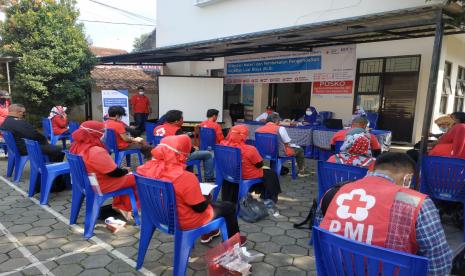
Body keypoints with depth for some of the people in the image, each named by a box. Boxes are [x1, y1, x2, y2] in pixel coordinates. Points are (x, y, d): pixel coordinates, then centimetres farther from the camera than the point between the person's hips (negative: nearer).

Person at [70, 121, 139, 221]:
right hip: (99, 186, -9)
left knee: (125, 176, 21)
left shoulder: (76, 146, -3)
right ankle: (127, 208, 21)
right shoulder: (96, 151, -31)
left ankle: (118, 205, 26)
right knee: (135, 179, 2)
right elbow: (115, 172, -24)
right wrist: (126, 170, -3)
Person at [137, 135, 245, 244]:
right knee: (229, 206, 14)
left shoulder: (147, 169, -14)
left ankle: (207, 233, 46)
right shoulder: (185, 177, -35)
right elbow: (200, 208, -23)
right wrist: (207, 200, -2)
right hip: (186, 222, -7)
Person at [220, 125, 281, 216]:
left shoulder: (223, 145, -14)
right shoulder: (250, 149, -29)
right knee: (271, 175, 17)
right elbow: (260, 165, -14)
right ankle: (269, 203, 24)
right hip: (247, 177, -5)